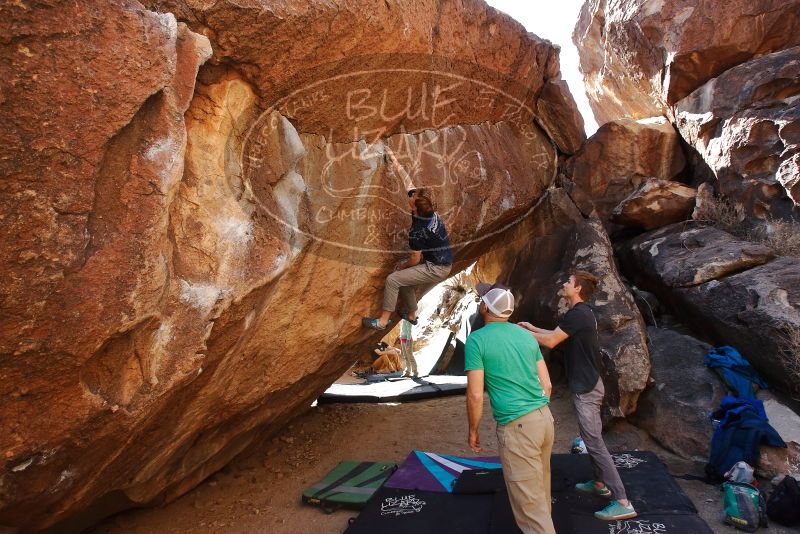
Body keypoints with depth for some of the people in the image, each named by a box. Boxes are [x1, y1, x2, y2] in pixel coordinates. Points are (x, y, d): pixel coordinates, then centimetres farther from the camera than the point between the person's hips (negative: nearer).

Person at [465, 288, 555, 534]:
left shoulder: (477, 339, -9)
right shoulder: (527, 335, 9)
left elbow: (475, 396, -12)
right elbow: (547, 384, 12)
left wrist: (473, 431, 3)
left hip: (517, 427, -7)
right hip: (545, 419, 7)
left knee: (529, 502, 4)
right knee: (540, 489, 24)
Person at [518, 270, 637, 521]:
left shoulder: (577, 314, -22)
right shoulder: (581, 313, 11)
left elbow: (551, 341, -21)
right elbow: (558, 335, 20)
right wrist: (534, 329, 18)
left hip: (586, 388, -11)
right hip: (586, 384, 11)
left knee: (595, 442, -6)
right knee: (591, 438, 21)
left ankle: (623, 502, -2)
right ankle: (599, 483, 36)